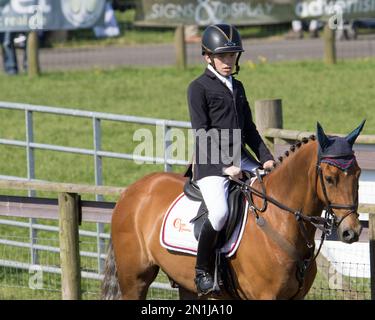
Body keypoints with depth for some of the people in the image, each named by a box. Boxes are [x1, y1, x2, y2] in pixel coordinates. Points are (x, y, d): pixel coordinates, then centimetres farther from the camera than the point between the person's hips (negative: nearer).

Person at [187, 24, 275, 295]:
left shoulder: (237, 87, 19)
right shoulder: (199, 88, -3)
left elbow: (249, 129, 23)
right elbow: (202, 133, -10)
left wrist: (266, 158, 10)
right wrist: (224, 166, -18)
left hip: (240, 159, 7)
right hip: (211, 163, -7)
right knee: (220, 212, -30)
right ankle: (202, 272, -17)